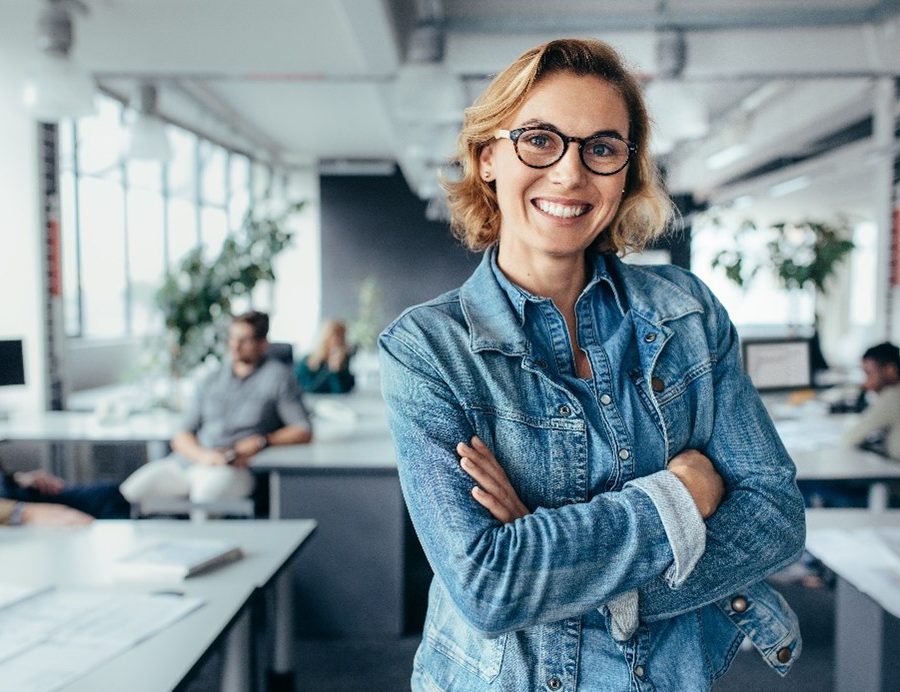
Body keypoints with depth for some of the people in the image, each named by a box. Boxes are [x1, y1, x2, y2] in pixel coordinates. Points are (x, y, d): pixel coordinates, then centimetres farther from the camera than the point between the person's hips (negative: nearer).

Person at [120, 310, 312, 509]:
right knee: (129, 493, -20)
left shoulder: (277, 375, 8)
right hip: (185, 462, 5)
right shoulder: (212, 381, 21)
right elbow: (181, 436, 14)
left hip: (234, 467, -4)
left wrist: (262, 441, -11)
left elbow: (303, 431, 3)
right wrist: (203, 455, -8)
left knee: (206, 497, -37)